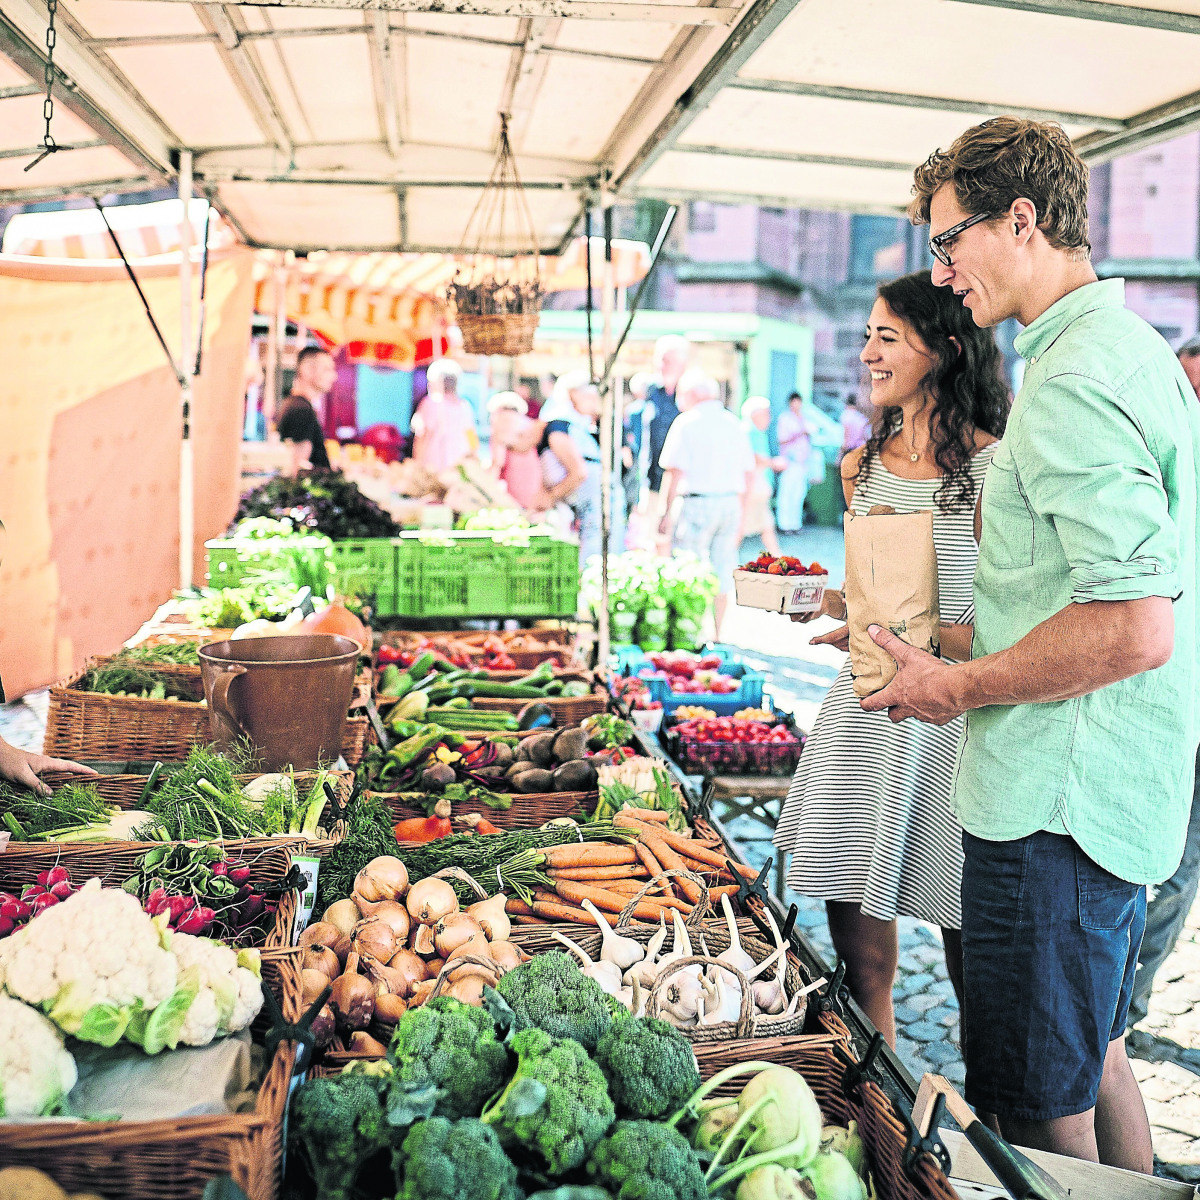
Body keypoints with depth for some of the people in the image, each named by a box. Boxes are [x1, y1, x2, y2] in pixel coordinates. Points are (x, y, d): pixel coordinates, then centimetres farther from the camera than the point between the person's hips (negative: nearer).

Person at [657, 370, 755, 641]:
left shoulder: (686, 422, -5)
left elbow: (674, 471, -11)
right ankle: (717, 633, 16)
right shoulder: (733, 422, 12)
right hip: (731, 503, 6)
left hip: (698, 503, -6)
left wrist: (667, 512, -6)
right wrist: (741, 510, 21)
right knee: (722, 570, 11)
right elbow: (748, 472, 14)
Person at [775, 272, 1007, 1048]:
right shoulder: (863, 466, 11)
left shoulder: (994, 471, -11)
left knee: (970, 948, 8)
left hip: (954, 721, -6)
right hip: (864, 714, 6)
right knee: (858, 948, 12)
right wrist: (822, 601, 5)